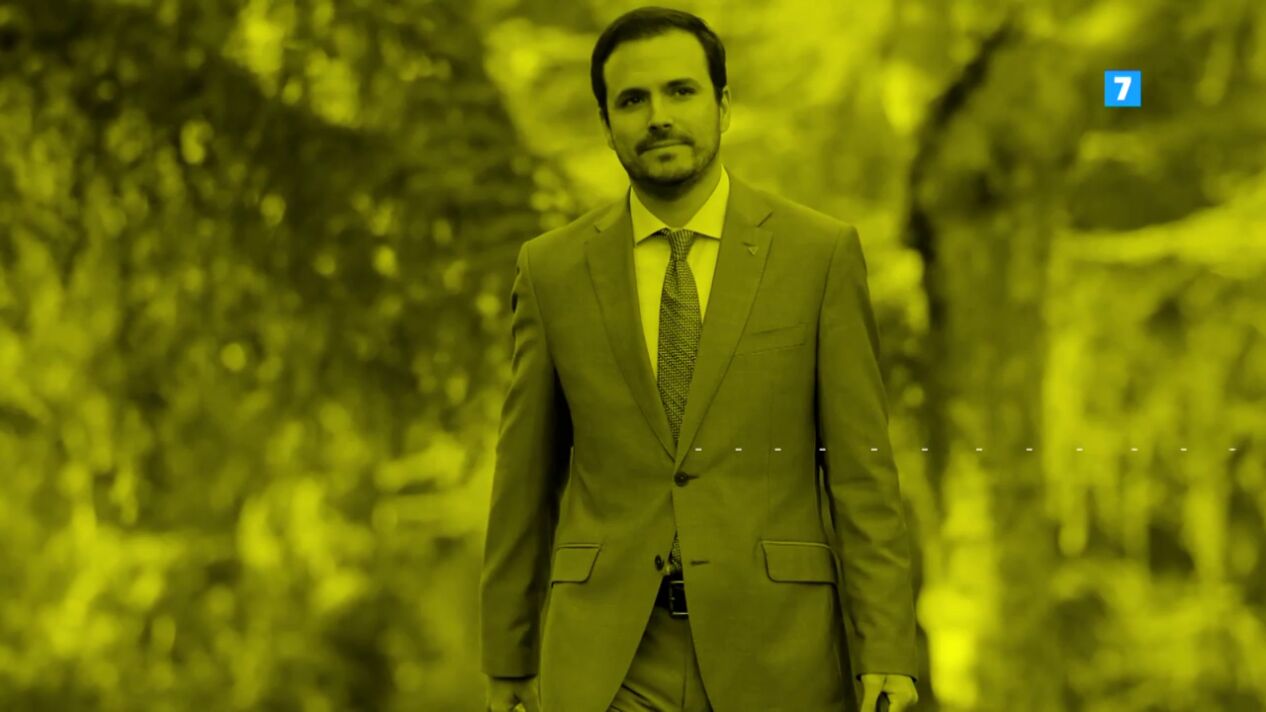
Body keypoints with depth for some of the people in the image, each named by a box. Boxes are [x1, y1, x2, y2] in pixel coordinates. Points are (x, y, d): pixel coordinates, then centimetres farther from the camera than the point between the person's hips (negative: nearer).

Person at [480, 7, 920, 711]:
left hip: (775, 653, 0)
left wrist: (884, 653, -6)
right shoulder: (552, 270, 6)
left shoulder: (822, 253, 2)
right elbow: (524, 481, 10)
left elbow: (862, 472, 0)